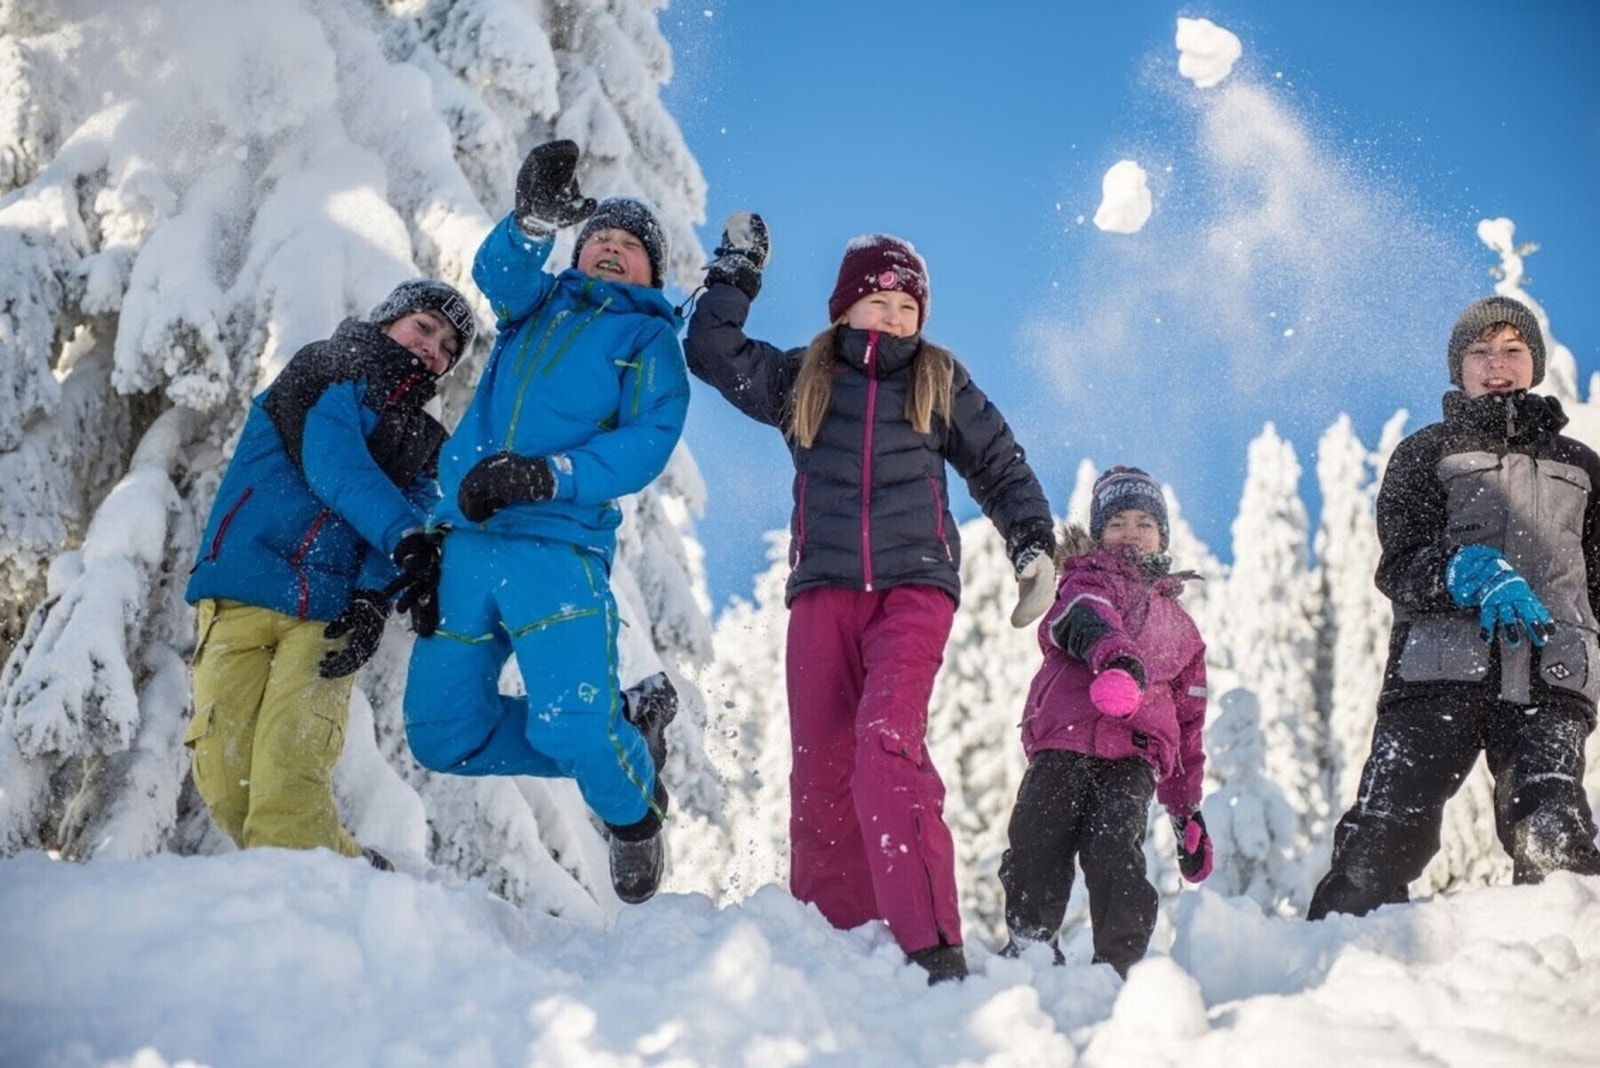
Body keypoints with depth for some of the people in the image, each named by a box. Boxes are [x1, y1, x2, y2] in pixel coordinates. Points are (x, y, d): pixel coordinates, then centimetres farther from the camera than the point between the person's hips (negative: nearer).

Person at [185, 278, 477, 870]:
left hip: (325, 615, 2)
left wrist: (373, 599, -18)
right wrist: (403, 536, -26)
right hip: (241, 595, -2)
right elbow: (333, 465, -11)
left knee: (289, 779, -20)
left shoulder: (425, 443, 21)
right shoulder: (327, 373, 8)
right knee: (224, 776, -8)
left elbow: (419, 513, 3)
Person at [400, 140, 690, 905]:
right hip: (465, 541, 5)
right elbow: (499, 272, -3)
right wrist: (535, 219, -25)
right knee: (442, 736, 4)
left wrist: (546, 475, -21)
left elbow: (647, 441, -6)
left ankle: (633, 810, 15)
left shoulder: (649, 339, 10)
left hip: (557, 548, -5)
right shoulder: (538, 305, 21)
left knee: (571, 730, -19)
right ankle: (617, 728, 23)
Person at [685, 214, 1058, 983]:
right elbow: (713, 353, 12)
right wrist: (736, 271, 11)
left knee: (887, 740, -23)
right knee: (820, 767, -2)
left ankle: (932, 946, -28)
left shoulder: (941, 381, 12)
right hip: (824, 590, 3)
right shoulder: (800, 378, 15)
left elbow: (1001, 467, 17)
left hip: (914, 587, -3)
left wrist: (1035, 546, 7)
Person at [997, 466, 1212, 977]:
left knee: (1115, 851, -21)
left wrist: (1188, 810, 27)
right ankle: (1030, 948, 10)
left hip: (1132, 757, 2)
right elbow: (1085, 617, -11)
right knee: (1035, 854, -12)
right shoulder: (1087, 581, 17)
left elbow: (1188, 722, 33)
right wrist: (1116, 655, -36)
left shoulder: (1179, 626, 30)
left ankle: (1118, 964, -16)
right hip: (1062, 745, -2)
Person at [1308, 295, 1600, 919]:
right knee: (1382, 842, -13)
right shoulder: (1426, 453, 16)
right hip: (1440, 666, -2)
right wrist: (1474, 574, -19)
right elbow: (1402, 566, 1)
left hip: (1550, 677, 2)